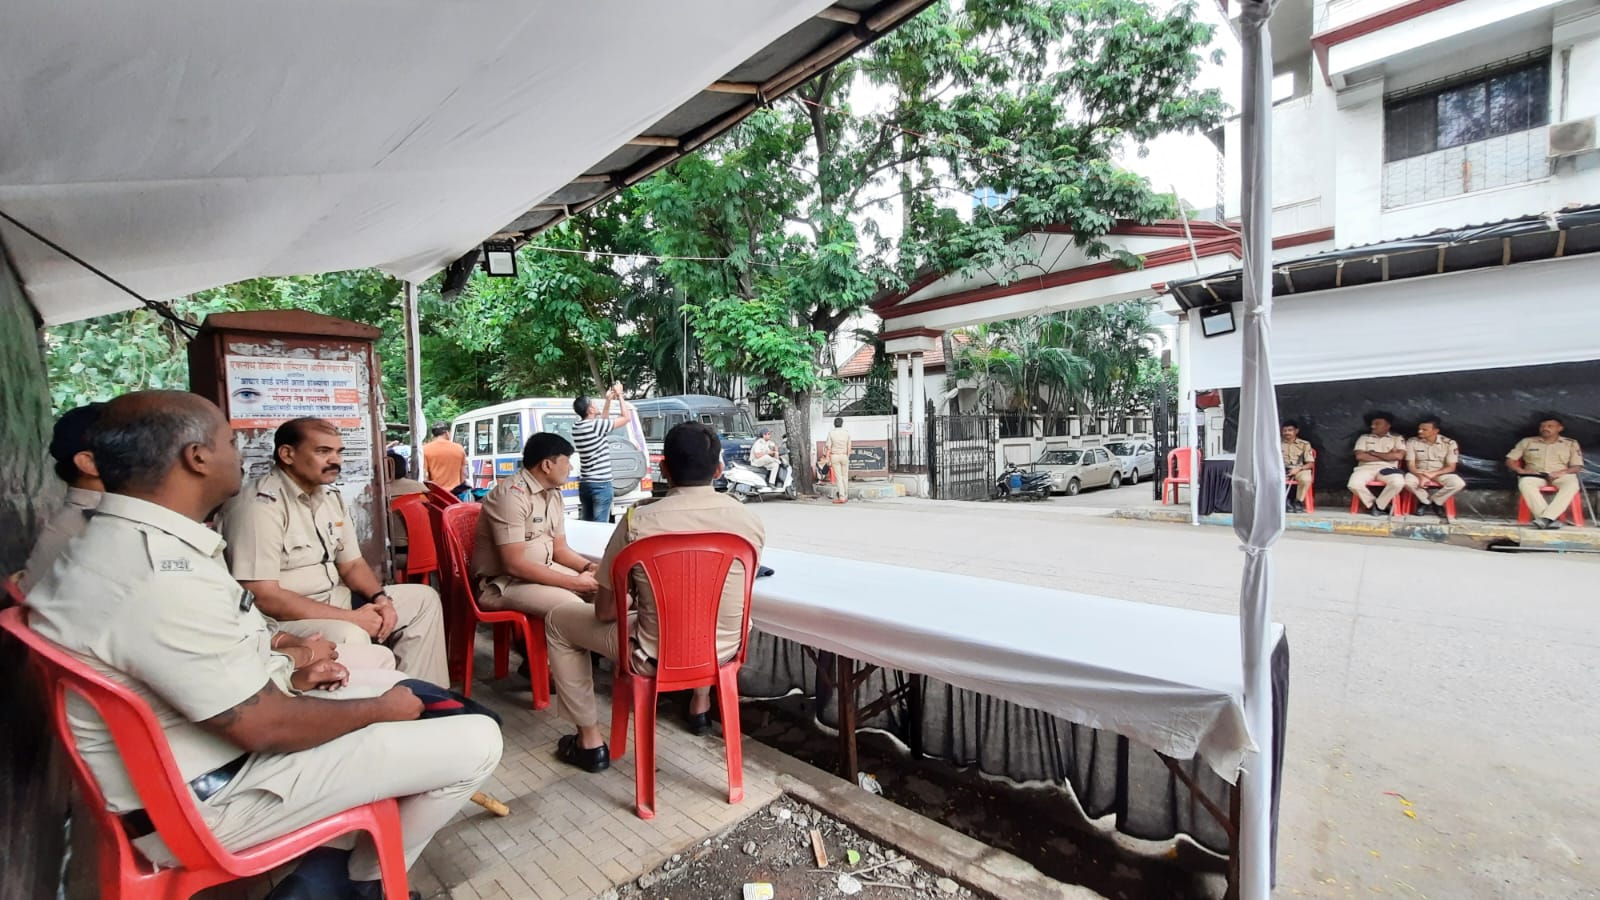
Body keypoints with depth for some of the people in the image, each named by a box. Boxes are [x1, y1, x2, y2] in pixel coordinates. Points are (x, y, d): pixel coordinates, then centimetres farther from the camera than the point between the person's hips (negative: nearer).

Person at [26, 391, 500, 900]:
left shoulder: (122, 541, 1)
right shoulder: (162, 577, -32)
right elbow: (266, 727, -25)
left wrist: (288, 680, 9)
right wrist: (380, 708, -10)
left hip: (206, 739, 10)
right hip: (212, 798, -10)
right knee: (476, 742, -12)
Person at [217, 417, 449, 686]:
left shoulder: (330, 497, 7)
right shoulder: (260, 505, -19)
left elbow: (352, 564, 13)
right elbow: (263, 598, -24)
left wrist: (380, 598, -8)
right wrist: (349, 617, -23)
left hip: (336, 604, 9)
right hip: (283, 621, -9)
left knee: (423, 598, 4)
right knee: (350, 637, -36)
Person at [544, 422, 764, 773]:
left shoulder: (639, 521, -19)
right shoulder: (749, 520, -10)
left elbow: (605, 612, -9)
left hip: (658, 656, -3)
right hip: (724, 649, 4)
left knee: (558, 620, 19)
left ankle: (590, 741, 23)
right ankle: (700, 704, 48)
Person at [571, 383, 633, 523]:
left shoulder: (577, 428, 8)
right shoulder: (595, 426, -15)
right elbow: (627, 418, -9)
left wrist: (608, 400, 22)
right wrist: (619, 395, 2)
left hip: (584, 484, 8)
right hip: (600, 484, -8)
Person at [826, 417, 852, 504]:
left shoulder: (830, 433, -6)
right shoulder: (847, 433, -1)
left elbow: (829, 448, -7)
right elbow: (849, 448, 1)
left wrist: (828, 461, -3)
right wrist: (847, 458, 11)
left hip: (834, 457, -1)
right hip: (844, 456, 2)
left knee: (838, 477, -1)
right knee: (845, 477, 11)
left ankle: (841, 497, -9)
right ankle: (846, 497, 13)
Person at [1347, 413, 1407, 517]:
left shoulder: (1397, 438, 15)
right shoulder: (1364, 437, 16)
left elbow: (1399, 456, -3)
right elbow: (1360, 456, 0)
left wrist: (1373, 453, -1)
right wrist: (1387, 456, 1)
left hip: (1387, 468, 0)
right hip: (1366, 467, 0)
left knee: (1398, 483, -35)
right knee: (1354, 484, -33)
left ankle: (1378, 506, -10)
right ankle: (1373, 504, -3)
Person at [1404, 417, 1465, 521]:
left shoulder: (1449, 443, -6)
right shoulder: (1412, 442, -6)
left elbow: (1451, 467, -8)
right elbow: (1410, 465, -9)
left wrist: (1434, 474, -25)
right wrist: (1421, 476, -28)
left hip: (1441, 473, 1)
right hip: (1419, 473, 0)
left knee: (1458, 483, -30)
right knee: (1407, 481, -34)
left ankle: (1435, 502, -2)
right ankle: (1427, 502, -5)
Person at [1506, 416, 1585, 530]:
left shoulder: (1571, 444, 16)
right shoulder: (1527, 442, 16)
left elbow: (1578, 467, 8)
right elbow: (1510, 460, 13)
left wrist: (1562, 472, -14)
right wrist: (1520, 470, -9)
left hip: (1561, 476, 1)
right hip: (1534, 475, -1)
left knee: (1573, 484, -37)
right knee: (1525, 484, -38)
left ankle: (1546, 518, -45)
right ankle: (1552, 519, -43)